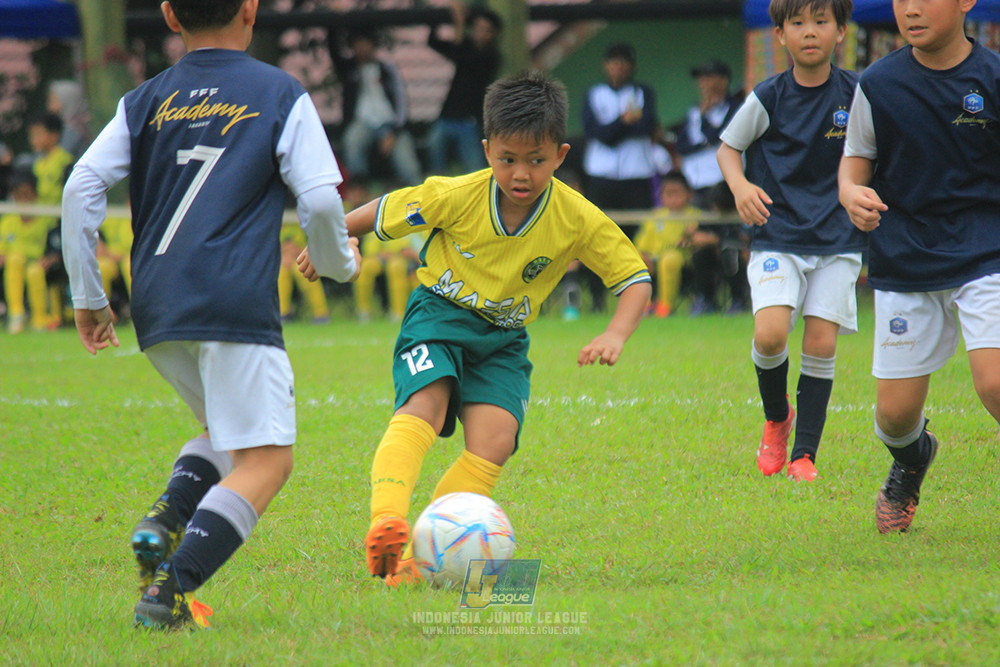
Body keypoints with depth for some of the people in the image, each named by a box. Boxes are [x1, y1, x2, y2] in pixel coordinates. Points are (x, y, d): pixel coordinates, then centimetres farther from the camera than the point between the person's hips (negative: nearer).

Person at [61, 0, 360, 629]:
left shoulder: (145, 102, 15)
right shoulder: (281, 95, 5)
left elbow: (83, 187, 6)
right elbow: (320, 198, -2)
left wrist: (88, 296, 12)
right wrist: (340, 262, 18)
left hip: (156, 313, 6)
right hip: (236, 305, -6)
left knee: (227, 435, 25)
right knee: (266, 460, -4)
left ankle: (163, 523, -3)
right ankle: (169, 590, -21)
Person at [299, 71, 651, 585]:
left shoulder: (578, 220, -14)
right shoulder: (457, 196, -18)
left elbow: (635, 278, -7)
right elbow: (385, 213, -1)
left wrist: (615, 336, -23)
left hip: (503, 338, 3)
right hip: (439, 315, -3)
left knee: (494, 441, -20)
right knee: (424, 406, -31)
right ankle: (387, 523, -49)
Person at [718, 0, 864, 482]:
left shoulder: (855, 94, -2)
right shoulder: (768, 98, -5)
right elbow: (728, 147, 7)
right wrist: (740, 186, -11)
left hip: (838, 239, 1)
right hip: (777, 237, -1)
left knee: (821, 342, -6)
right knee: (770, 335, -18)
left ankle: (805, 453, 8)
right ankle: (776, 419, 13)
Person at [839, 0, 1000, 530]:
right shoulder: (878, 85, -1)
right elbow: (857, 157, 10)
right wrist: (852, 192, -12)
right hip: (906, 262, 2)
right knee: (896, 410, 5)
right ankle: (909, 462, 42)